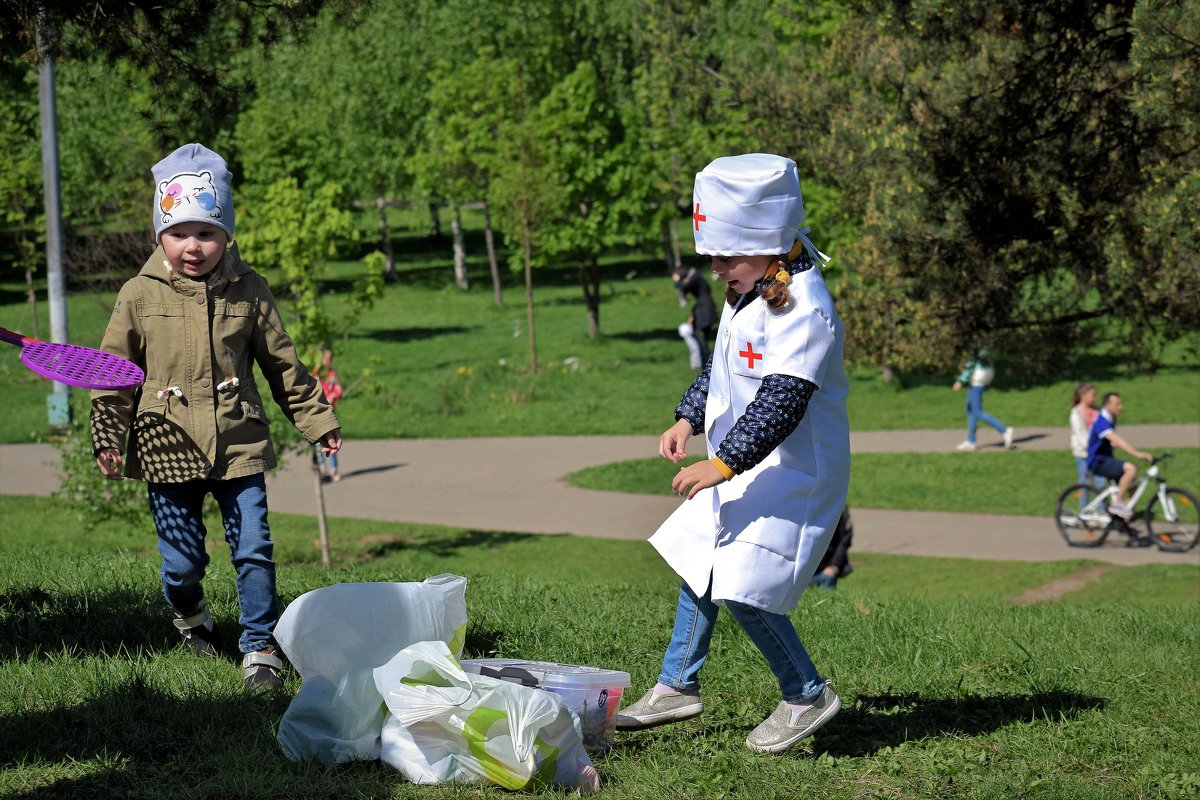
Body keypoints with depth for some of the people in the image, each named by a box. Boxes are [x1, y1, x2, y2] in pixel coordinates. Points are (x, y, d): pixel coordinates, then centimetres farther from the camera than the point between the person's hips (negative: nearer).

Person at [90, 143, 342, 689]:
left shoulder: (249, 291, 2)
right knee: (182, 561, 6)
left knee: (254, 551, -3)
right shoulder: (139, 296, -1)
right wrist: (107, 438, -2)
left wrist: (318, 421, 11)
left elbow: (283, 364, 10)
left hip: (239, 446, 0)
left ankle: (260, 647, 12)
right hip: (168, 449, 0)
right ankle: (189, 616, 38)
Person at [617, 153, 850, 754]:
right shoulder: (748, 295, 9)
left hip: (794, 473, -10)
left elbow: (781, 402, -30)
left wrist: (720, 464, -31)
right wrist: (688, 419, 7)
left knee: (741, 587, -15)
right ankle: (677, 687, 30)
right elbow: (719, 369, 22)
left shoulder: (802, 309, -24)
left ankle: (807, 695, 3)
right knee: (698, 563, 17)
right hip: (746, 470, 10)